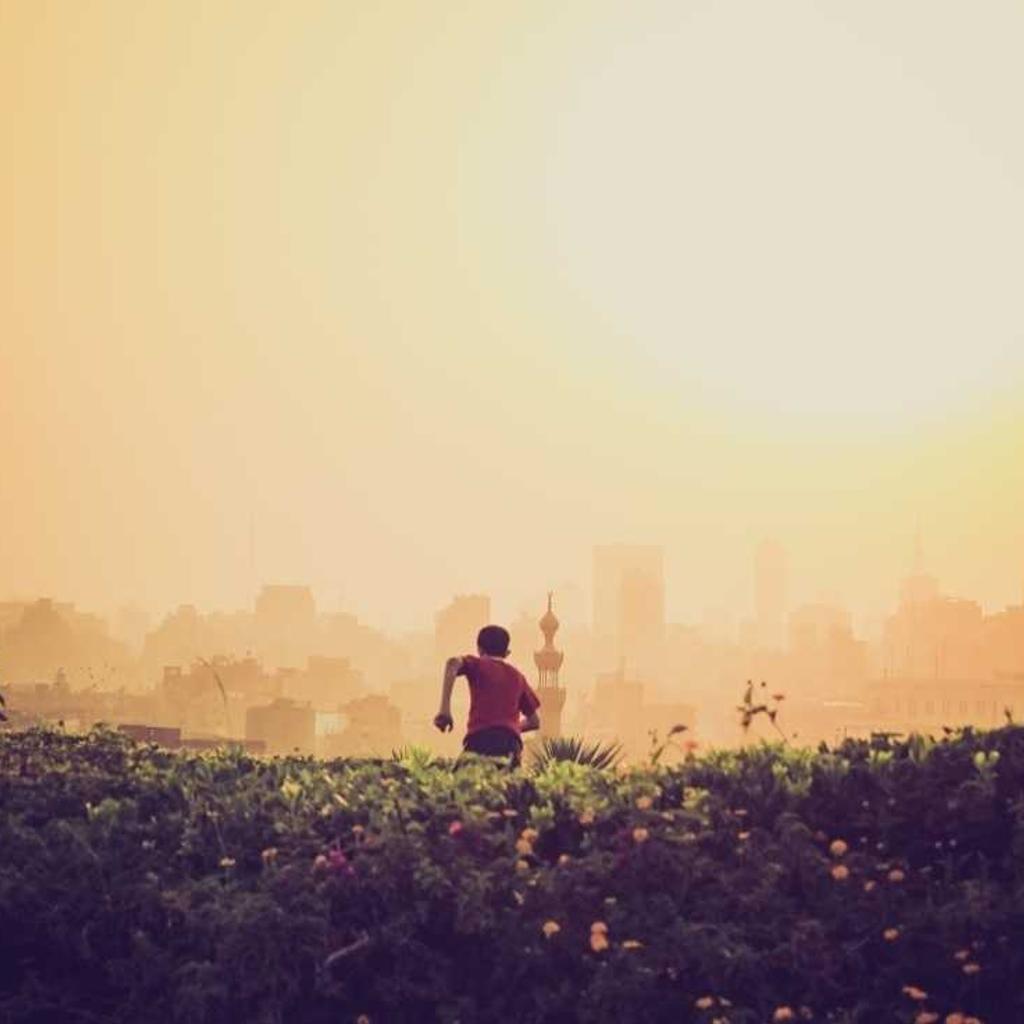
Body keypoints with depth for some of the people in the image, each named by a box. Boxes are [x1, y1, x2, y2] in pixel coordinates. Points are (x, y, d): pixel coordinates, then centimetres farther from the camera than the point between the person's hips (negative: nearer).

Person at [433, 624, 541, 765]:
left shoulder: (477, 665, 18)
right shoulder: (517, 676, 28)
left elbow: (453, 663, -5)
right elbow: (534, 721, 32)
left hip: (479, 738, -3)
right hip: (510, 741, 3)